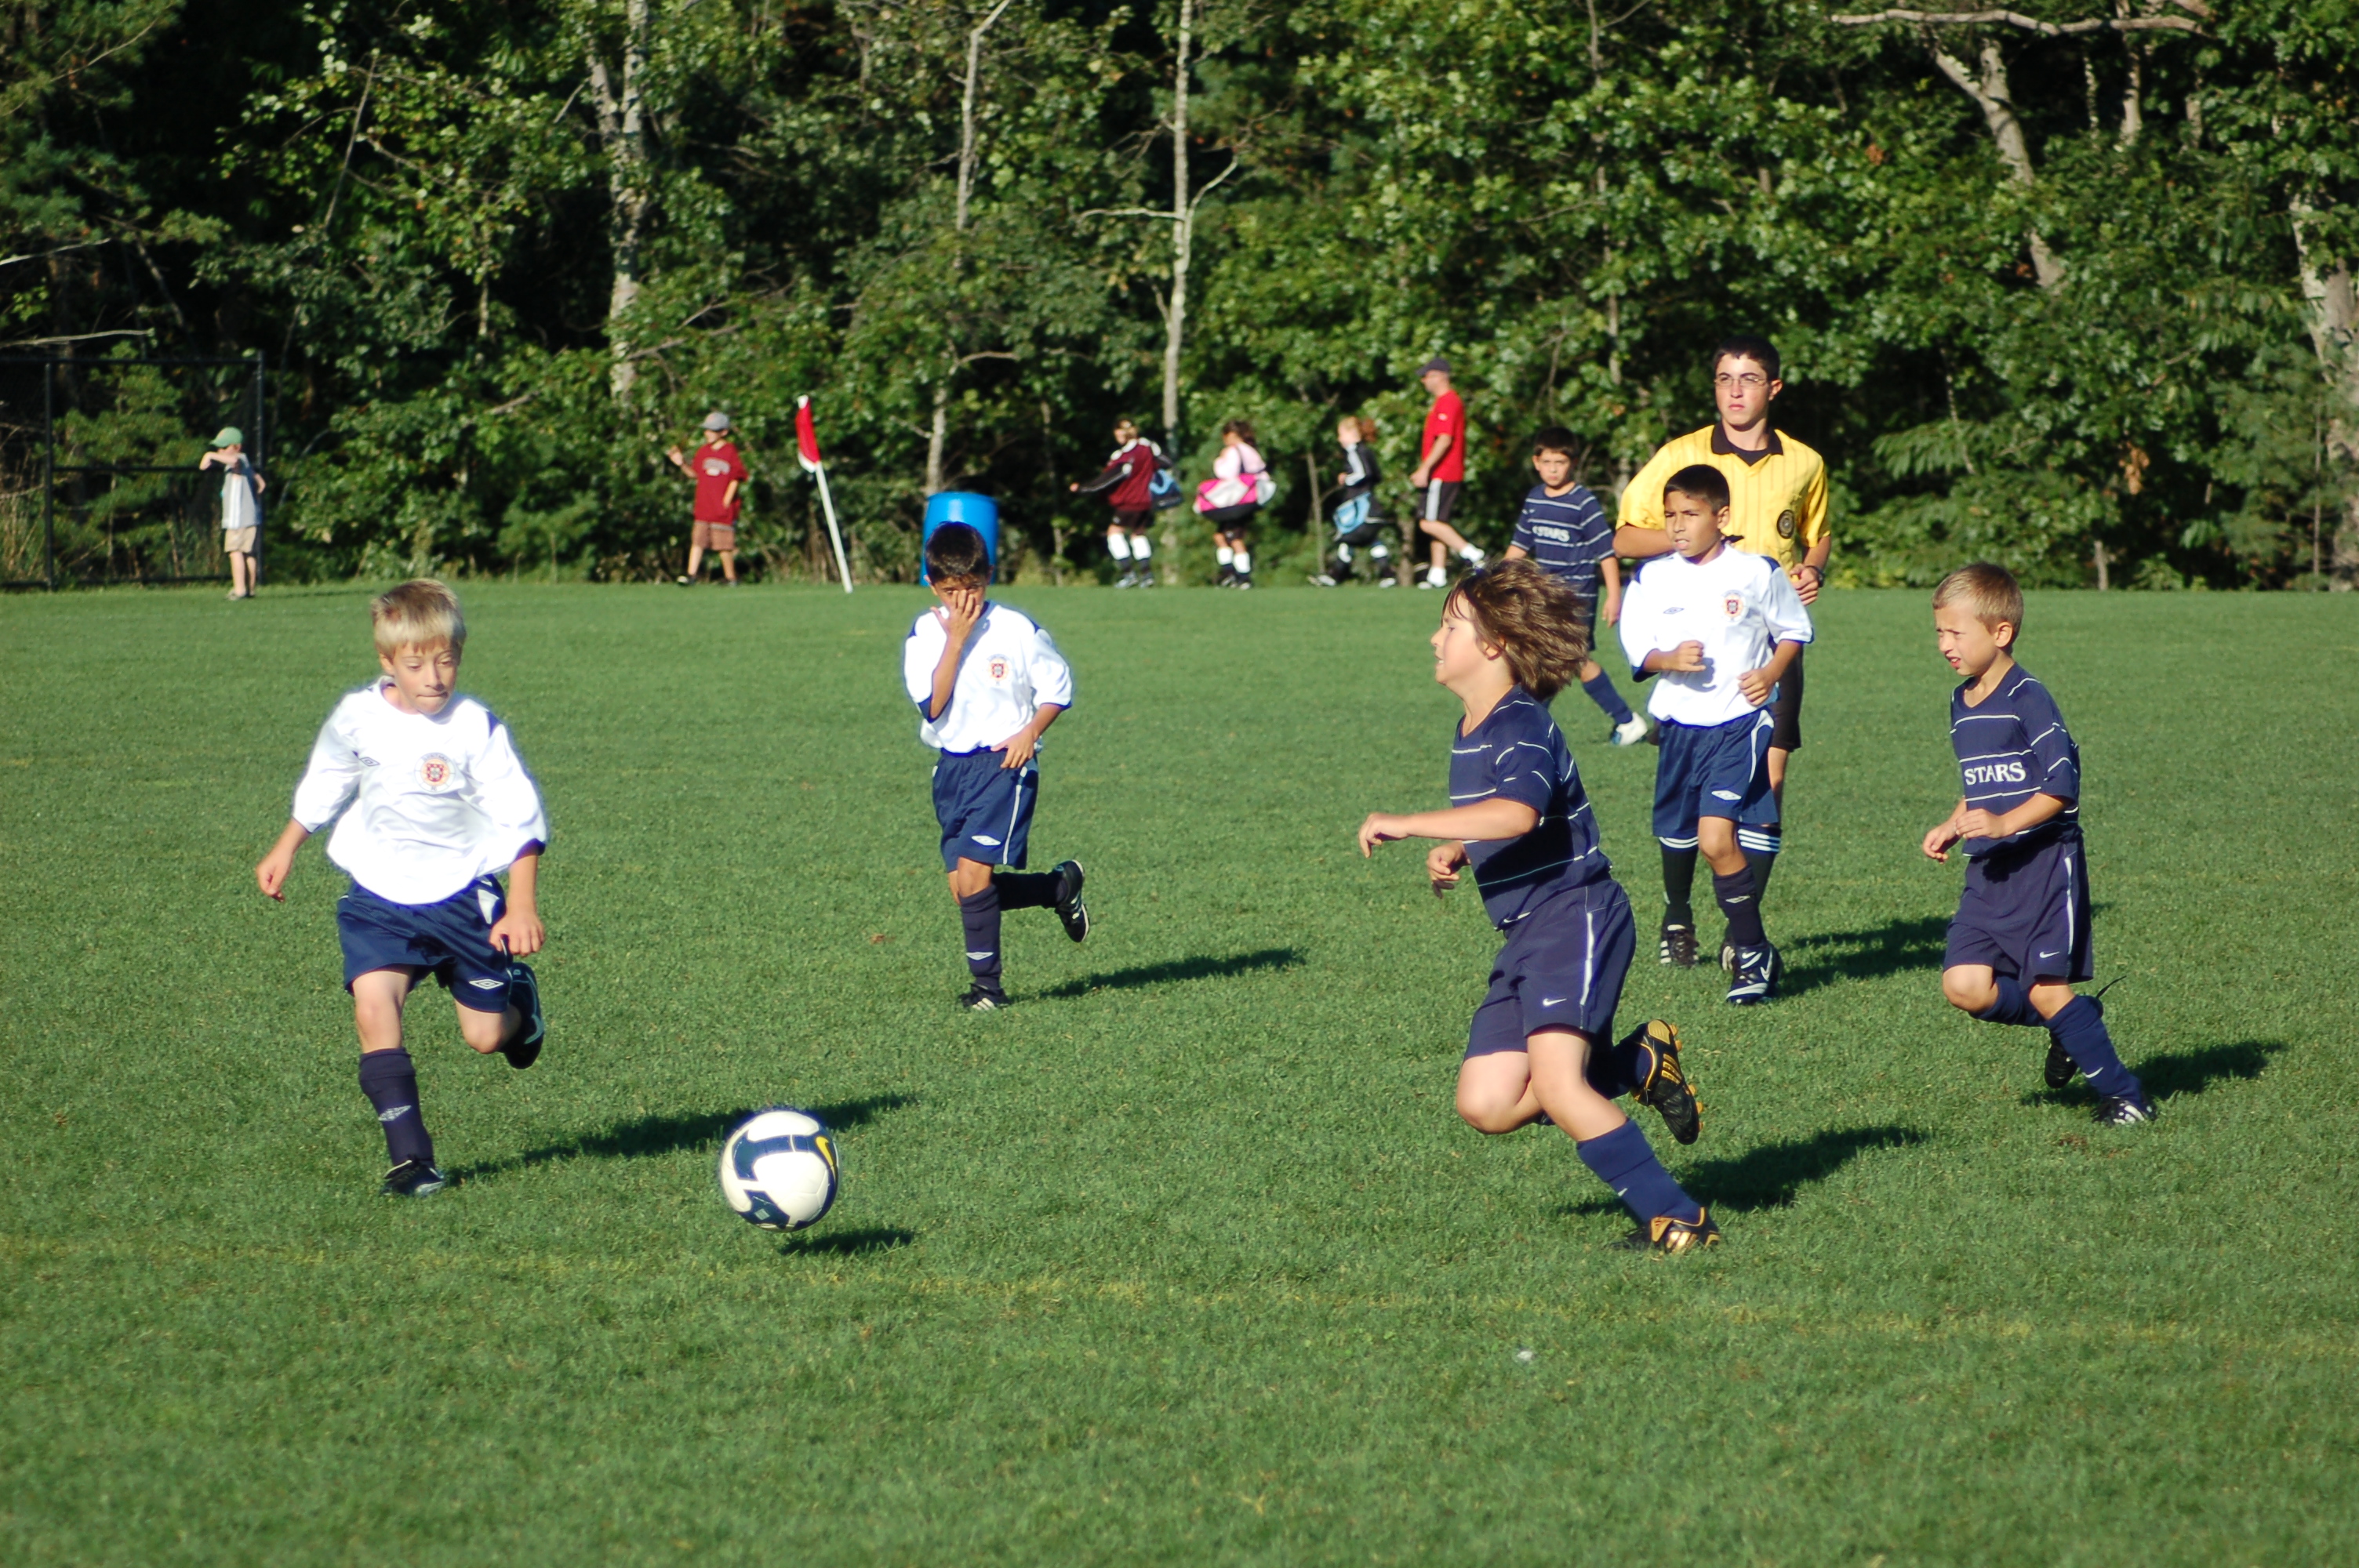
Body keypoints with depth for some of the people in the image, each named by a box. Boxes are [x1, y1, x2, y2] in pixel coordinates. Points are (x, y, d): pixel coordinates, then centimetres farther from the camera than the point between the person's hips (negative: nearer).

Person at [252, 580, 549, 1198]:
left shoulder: (476, 729, -14)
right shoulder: (357, 719, -5)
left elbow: (520, 821, -9)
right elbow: (322, 788, 16)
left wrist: (522, 907, -16)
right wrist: (284, 851, 23)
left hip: (462, 896, -2)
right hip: (380, 896, 2)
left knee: (486, 1035, 4)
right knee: (373, 1008, -20)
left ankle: (519, 1000, 42)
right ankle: (410, 1156, -17)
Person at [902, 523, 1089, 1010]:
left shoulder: (1017, 630, -7)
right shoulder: (925, 633, -1)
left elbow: (1057, 688, 4)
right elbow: (932, 705, -12)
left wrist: (1029, 733, -13)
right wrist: (956, 639, -16)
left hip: (1005, 763, -5)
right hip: (952, 765, 5)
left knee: (973, 873, -18)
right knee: (963, 889, 4)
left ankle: (987, 983, -5)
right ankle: (1061, 887, 28)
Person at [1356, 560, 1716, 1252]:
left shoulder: (1521, 728, -14)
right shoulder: (1469, 732, 16)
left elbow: (1518, 814, -35)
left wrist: (1405, 825, -31)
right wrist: (1455, 852, 13)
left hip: (1577, 915, -9)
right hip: (1526, 935, 9)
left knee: (1555, 1081, -24)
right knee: (1487, 1103, -1)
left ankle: (1678, 1221, -18)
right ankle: (1638, 1064, 16)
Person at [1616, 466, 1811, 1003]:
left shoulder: (1757, 573, -4)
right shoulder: (1652, 578, 1)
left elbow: (1793, 631, 8)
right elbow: (1636, 648, 5)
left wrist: (1772, 672, -10)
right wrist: (1669, 659, -16)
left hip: (1740, 721, -4)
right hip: (1680, 722, 4)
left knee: (1717, 835, -18)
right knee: (1675, 836, 16)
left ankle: (1752, 952, -8)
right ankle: (1677, 918, 46)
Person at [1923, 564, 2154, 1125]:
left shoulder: (2028, 699, -13)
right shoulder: (1961, 704, 14)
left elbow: (2062, 786, -17)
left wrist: (2003, 824, -26)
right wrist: (1952, 826, 10)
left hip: (2043, 865, -8)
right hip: (1988, 874, 8)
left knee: (2046, 989, -8)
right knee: (1964, 985, -5)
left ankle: (2123, 1094, 6)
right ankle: (2074, 1023, 18)